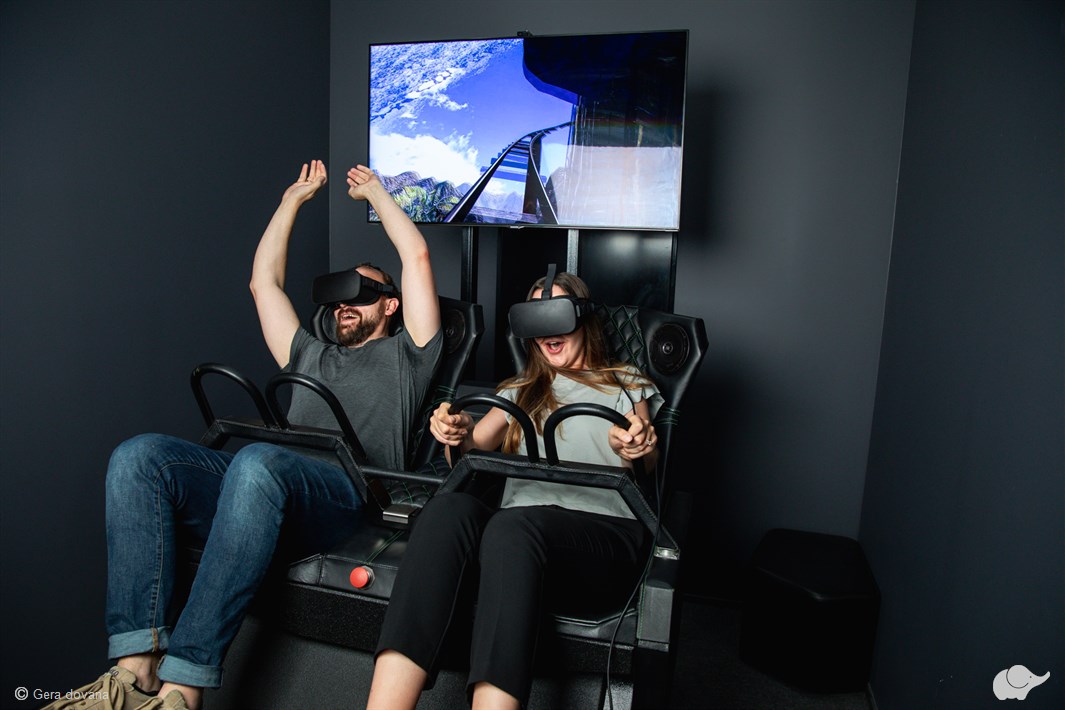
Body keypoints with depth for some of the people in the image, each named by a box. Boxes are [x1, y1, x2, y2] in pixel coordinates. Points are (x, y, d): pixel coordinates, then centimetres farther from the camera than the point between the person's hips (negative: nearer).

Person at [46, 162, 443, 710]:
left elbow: (417, 258, 16)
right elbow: (263, 281, 38)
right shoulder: (311, 356, 37)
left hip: (345, 490, -5)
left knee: (257, 462, -39)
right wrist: (294, 198, 45)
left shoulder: (403, 355, 23)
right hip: (266, 483, 6)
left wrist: (374, 190, 30)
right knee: (139, 455, -19)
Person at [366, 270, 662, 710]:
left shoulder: (628, 383, 23)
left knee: (511, 526, -37)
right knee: (448, 509, -32)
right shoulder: (521, 391, 32)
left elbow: (644, 463, 8)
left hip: (606, 529, -2)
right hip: (519, 523, 3)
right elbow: (477, 443, 16)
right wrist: (460, 434, -9)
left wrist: (636, 449, -17)